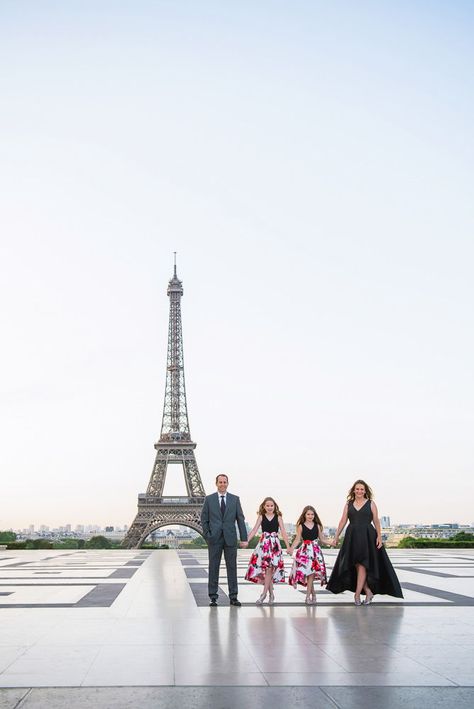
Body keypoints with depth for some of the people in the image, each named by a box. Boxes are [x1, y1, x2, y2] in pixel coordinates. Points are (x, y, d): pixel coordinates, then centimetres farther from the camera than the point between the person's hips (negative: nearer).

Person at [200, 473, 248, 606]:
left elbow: (240, 519, 4)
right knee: (213, 568, 3)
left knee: (232, 567, 3)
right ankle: (213, 597, 10)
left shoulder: (235, 499, 6)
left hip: (230, 538, 1)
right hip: (214, 538, -1)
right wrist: (207, 535, -4)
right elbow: (204, 519, 5)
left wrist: (244, 538, -1)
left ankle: (233, 597, 9)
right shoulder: (209, 499, 4)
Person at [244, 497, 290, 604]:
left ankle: (264, 594, -2)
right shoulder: (261, 517, 7)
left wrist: (288, 547, -1)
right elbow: (254, 530, 2)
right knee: (264, 569, 0)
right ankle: (271, 594, 11)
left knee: (269, 568, -7)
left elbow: (283, 533, 4)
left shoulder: (278, 517, 4)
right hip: (263, 543, 1)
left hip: (274, 544, -1)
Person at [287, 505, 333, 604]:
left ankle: (308, 596, 2)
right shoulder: (301, 526, 2)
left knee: (311, 573, -5)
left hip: (315, 551, 1)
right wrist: (291, 548, -15)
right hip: (304, 551, -1)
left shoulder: (317, 526, 8)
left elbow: (322, 539, 12)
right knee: (307, 573, -6)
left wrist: (331, 543, -2)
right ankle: (313, 593, 11)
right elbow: (297, 540, -1)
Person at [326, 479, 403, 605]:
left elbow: (376, 521, 2)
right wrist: (337, 536, 1)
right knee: (356, 566, 3)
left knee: (362, 565, -9)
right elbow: (343, 521, 8)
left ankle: (357, 594, -8)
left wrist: (379, 536, -8)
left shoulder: (371, 503, 5)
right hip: (352, 537, 3)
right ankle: (368, 592, 12)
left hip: (367, 536, -3)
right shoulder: (348, 504, 11)